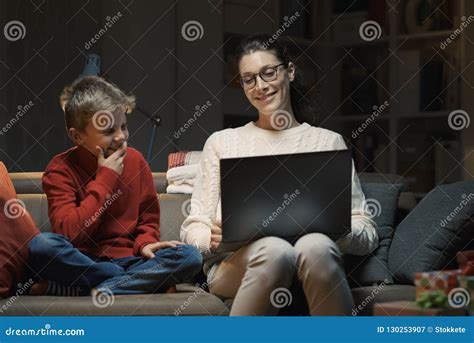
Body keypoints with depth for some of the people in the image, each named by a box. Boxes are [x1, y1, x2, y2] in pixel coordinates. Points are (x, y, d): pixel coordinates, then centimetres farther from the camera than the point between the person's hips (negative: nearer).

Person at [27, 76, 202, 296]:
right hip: (82, 263, -3)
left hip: (127, 260, 4)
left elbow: (148, 219, 16)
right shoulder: (61, 169, -5)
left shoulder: (135, 161, 7)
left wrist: (145, 243, -8)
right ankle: (140, 280, -23)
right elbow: (68, 232, -17)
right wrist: (105, 178, -13)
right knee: (41, 245, -34)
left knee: (190, 256, -21)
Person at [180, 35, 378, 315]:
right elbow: (193, 229, 15)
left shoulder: (328, 142, 19)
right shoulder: (222, 142, 21)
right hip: (237, 260, 0)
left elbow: (367, 234, 14)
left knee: (316, 246, -37)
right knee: (274, 250, -37)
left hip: (311, 266, 0)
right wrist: (213, 239, -9)